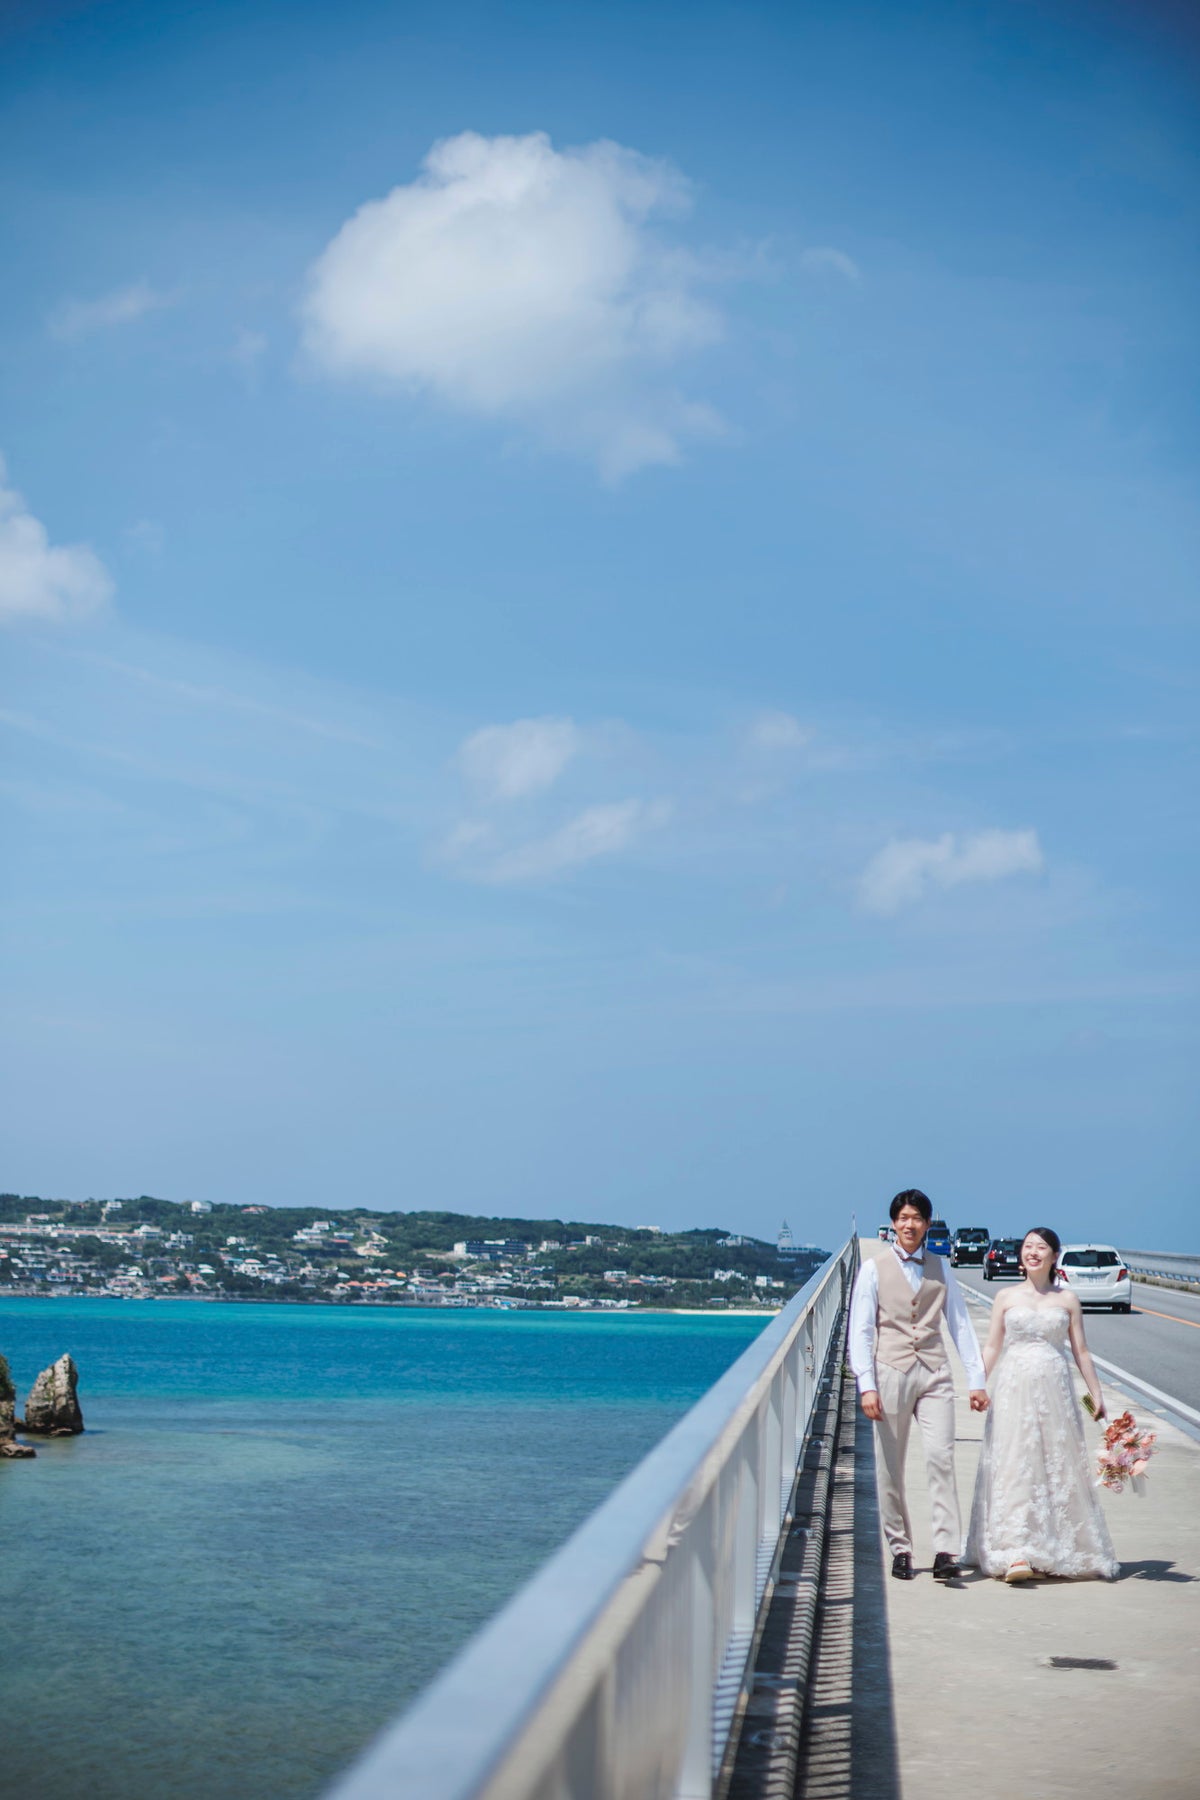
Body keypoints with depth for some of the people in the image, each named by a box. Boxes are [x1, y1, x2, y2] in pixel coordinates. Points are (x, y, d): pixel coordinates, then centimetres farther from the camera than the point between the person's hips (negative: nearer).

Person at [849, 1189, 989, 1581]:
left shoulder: (941, 1267, 12)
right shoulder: (874, 1269, 4)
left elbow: (960, 1323, 13)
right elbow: (860, 1330, 1)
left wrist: (977, 1379, 6)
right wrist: (866, 1385, -9)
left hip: (934, 1373, 1)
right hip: (891, 1372, -1)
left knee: (941, 1457, -13)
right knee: (891, 1467, 3)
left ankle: (945, 1552, -15)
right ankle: (900, 1549, 14)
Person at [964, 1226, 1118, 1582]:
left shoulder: (1067, 1300, 7)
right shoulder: (1007, 1298, 7)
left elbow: (1080, 1351, 9)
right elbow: (992, 1347, 8)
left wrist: (1095, 1393, 5)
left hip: (1054, 1390, 1)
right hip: (1013, 1389, -1)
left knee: (1057, 1466, 2)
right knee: (1014, 1468, -8)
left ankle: (1057, 1552, 13)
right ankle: (1016, 1555, -12)